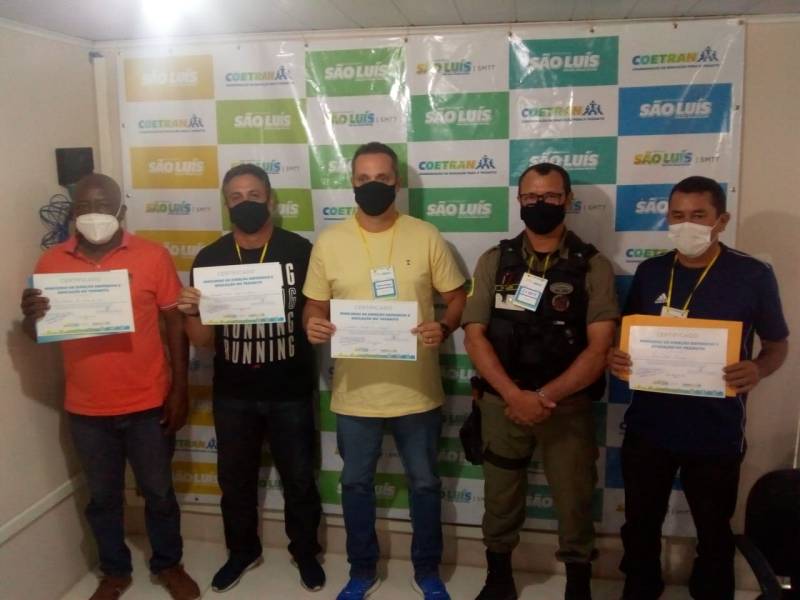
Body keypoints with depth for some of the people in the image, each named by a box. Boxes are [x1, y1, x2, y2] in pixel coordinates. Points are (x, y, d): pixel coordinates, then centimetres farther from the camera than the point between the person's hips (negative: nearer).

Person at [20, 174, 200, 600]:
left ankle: (168, 564, 37)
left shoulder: (152, 256, -8)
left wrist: (180, 389, -7)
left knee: (158, 491, 15)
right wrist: (31, 316, -19)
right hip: (87, 410, 2)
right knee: (103, 497, 18)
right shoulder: (52, 262, -1)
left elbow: (175, 323, -4)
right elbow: (36, 334, 6)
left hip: (148, 404, -2)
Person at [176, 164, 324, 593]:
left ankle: (305, 552, 36)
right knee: (235, 478, 18)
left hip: (290, 391, -2)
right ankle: (242, 551, 42)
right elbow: (203, 340, 1)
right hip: (232, 394, 3)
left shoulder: (299, 250, -9)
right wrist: (190, 312, -19)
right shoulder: (209, 259, -1)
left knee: (299, 478, 13)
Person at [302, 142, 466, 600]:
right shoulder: (329, 242, -1)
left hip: (417, 390, -1)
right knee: (356, 483, 16)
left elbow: (458, 297, 1)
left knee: (424, 483, 14)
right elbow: (316, 305, 6)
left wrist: (444, 328, -19)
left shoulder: (426, 237, -4)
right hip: (355, 393, 1)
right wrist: (313, 326, -17)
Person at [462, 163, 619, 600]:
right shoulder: (494, 261, 1)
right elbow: (474, 336, -5)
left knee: (574, 501, 9)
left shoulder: (593, 266, -3)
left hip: (568, 404, -1)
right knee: (500, 498, 14)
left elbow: (599, 347, -10)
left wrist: (546, 395, -18)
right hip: (501, 401, 2)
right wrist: (515, 395, -17)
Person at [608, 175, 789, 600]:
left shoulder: (753, 275, -7)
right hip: (648, 425, 3)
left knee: (714, 531, 17)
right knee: (640, 524, 17)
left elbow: (777, 344, 2)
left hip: (715, 432, -2)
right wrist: (615, 357, -11)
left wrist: (759, 369, -20)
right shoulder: (649, 272, 2)